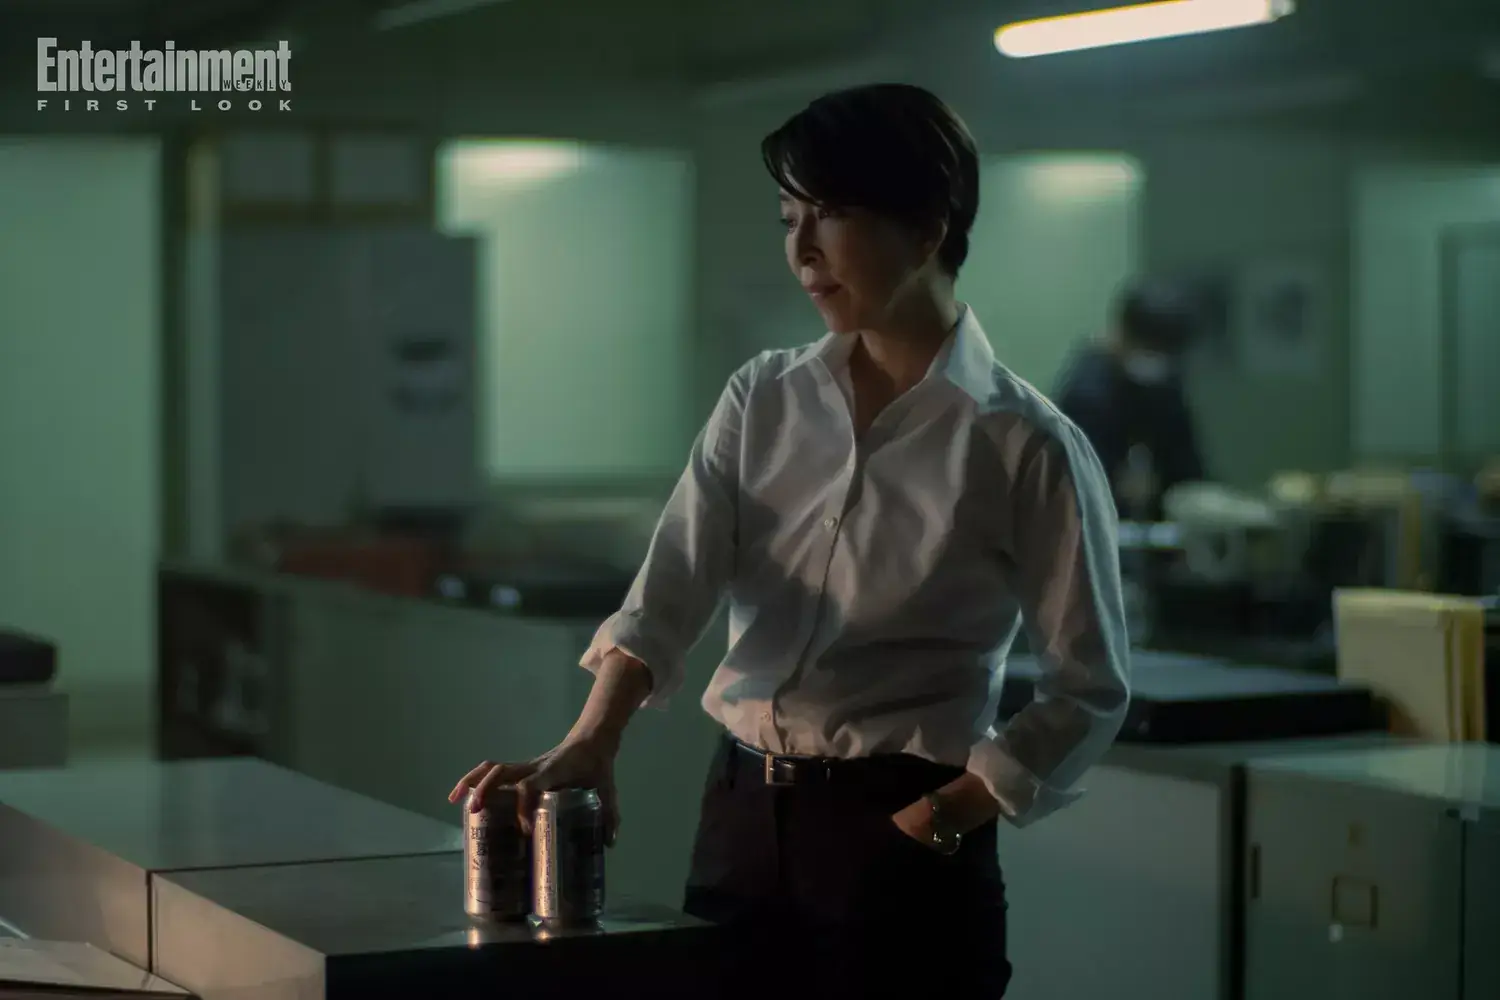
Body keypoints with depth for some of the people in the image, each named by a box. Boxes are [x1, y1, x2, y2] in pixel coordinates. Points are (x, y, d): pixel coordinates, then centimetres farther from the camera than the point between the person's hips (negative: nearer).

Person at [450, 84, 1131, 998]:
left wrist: (941, 820, -13)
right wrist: (592, 743, -23)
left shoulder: (1025, 446, -8)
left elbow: (1090, 690, -4)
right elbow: (672, 589, -7)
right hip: (743, 821, 4)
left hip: (902, 846, -4)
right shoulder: (763, 401, 5)